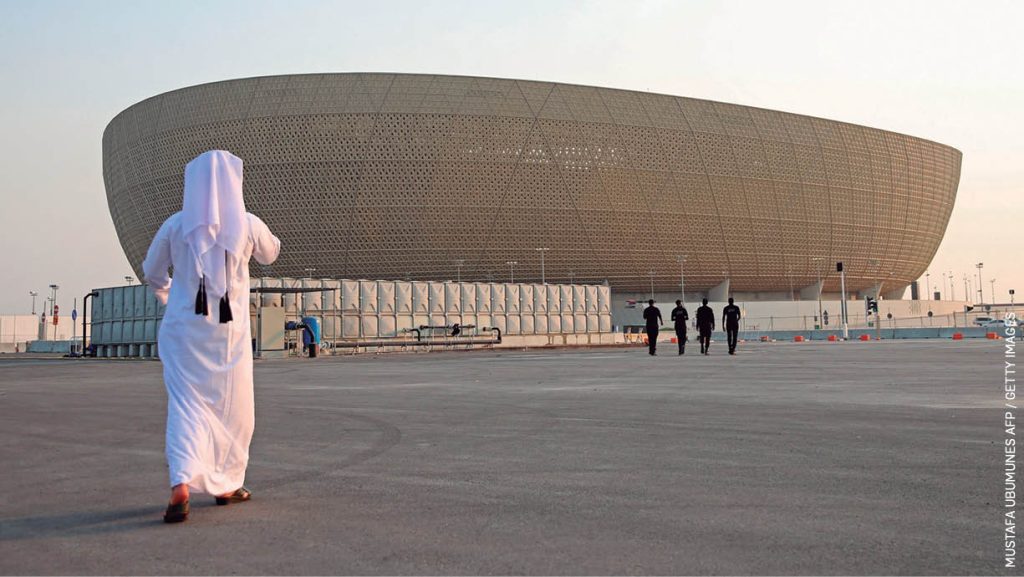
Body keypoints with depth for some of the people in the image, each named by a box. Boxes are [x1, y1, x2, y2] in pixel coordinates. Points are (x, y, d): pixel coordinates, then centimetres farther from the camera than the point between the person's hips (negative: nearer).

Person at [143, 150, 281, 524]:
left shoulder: (176, 225, -3)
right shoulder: (248, 226, -6)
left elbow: (152, 272, 11)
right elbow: (270, 254, 15)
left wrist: (165, 295, 32)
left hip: (183, 328, 1)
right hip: (229, 330, 0)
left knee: (186, 404, 1)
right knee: (232, 408, 13)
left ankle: (181, 484, -18)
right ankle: (226, 484, 23)